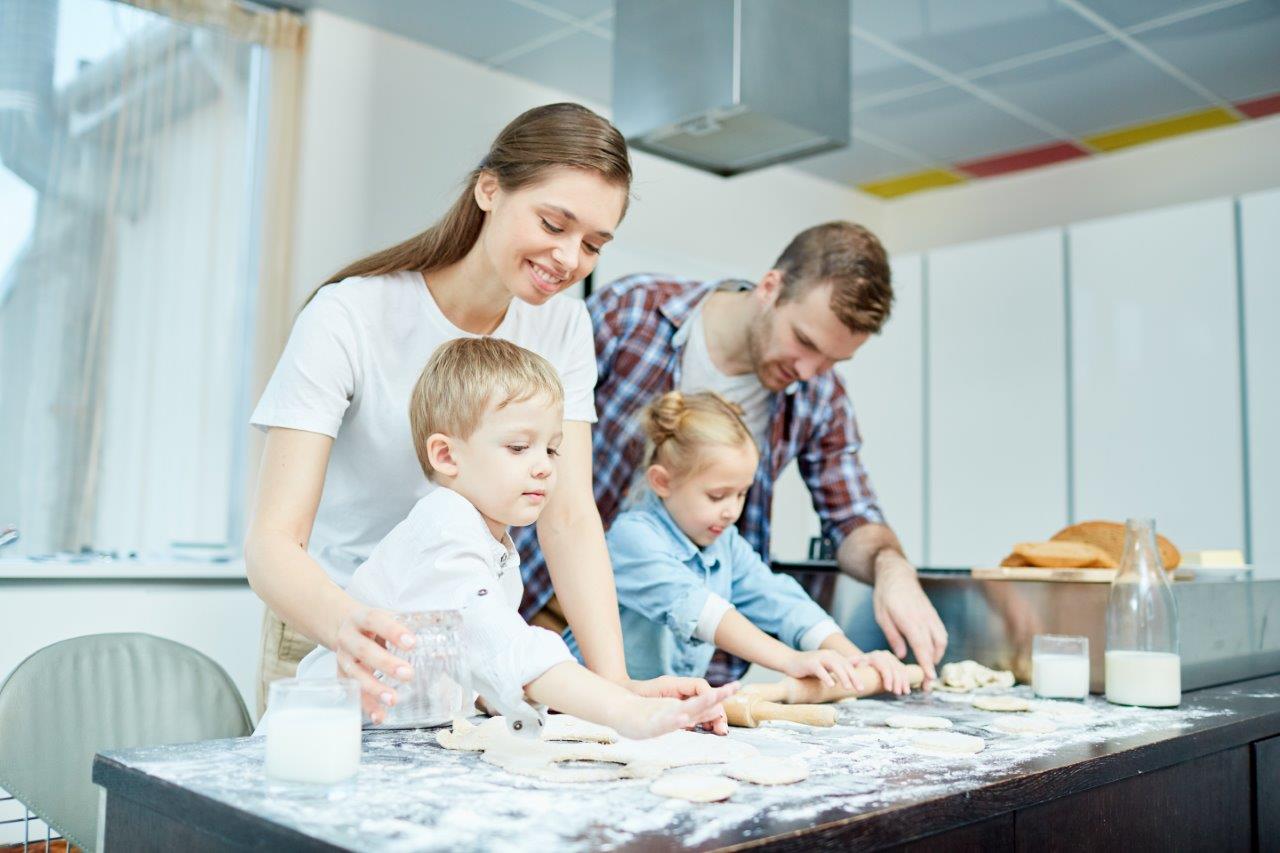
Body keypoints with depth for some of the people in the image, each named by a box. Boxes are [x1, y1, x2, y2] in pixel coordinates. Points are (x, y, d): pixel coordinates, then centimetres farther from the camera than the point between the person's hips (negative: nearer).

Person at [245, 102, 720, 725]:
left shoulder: (562, 328, -5)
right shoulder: (346, 318, -18)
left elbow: (570, 517, -12)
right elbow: (272, 539, -24)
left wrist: (615, 681, -25)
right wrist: (346, 625, -45)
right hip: (334, 642, -3)